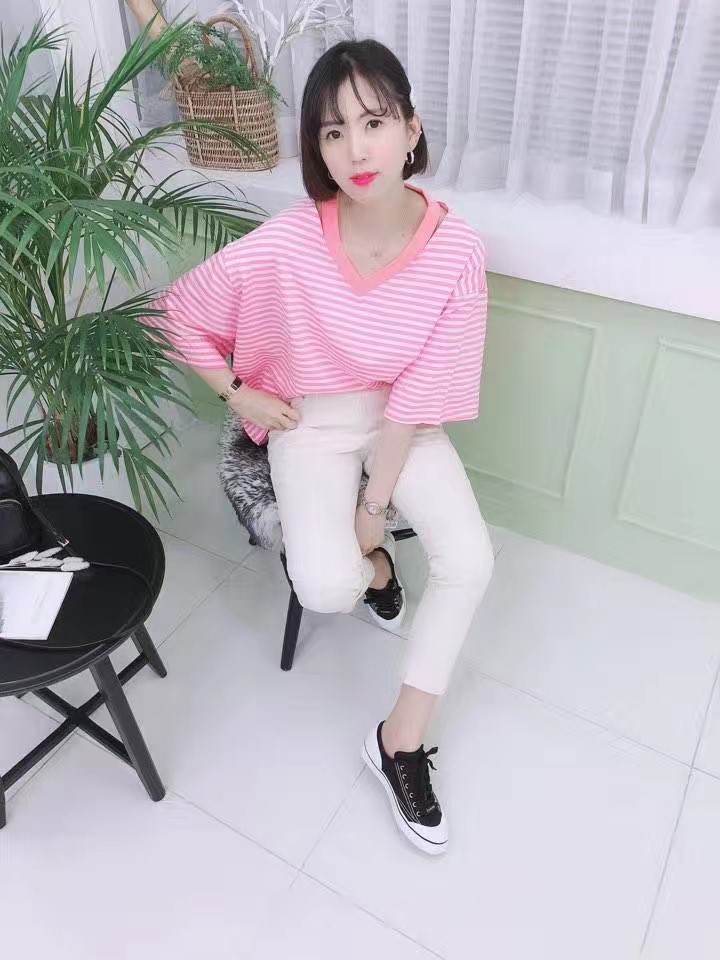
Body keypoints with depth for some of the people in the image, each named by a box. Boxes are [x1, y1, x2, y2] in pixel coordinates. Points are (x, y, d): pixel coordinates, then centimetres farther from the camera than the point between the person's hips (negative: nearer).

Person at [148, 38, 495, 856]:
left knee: (470, 564, -17)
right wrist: (240, 394, -6)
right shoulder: (287, 244, -22)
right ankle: (373, 566, 21)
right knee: (327, 589, -20)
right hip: (311, 424, -1)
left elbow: (423, 393, -15)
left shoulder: (456, 251, -19)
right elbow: (179, 313, -8)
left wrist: (378, 501, -15)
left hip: (402, 422, 2)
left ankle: (401, 741, 3)